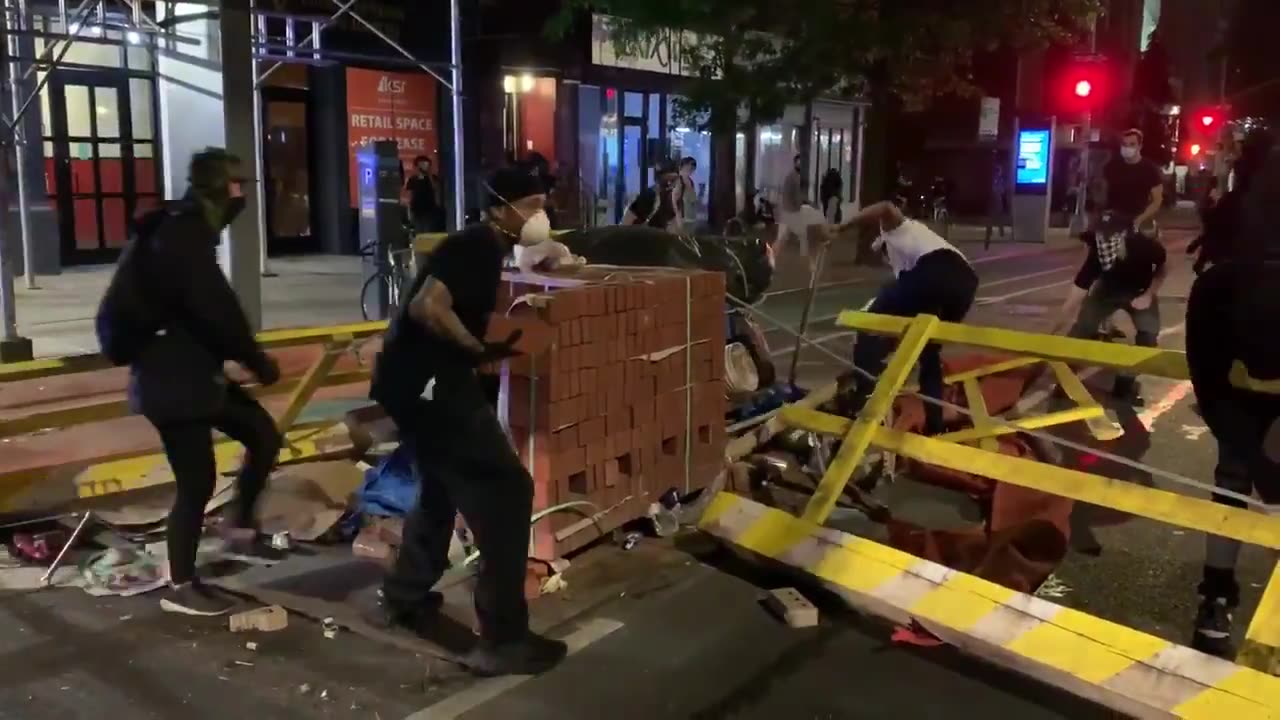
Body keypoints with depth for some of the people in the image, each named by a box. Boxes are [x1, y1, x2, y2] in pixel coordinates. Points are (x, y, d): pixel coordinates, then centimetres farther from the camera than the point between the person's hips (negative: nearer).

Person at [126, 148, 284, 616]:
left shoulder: (184, 229, 12)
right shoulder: (184, 239, -20)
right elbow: (217, 313, -23)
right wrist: (259, 362, -11)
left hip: (192, 370, 10)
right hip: (172, 379, -10)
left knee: (263, 435, 12)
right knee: (197, 483, -1)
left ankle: (241, 528, 25)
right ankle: (180, 588, 13)